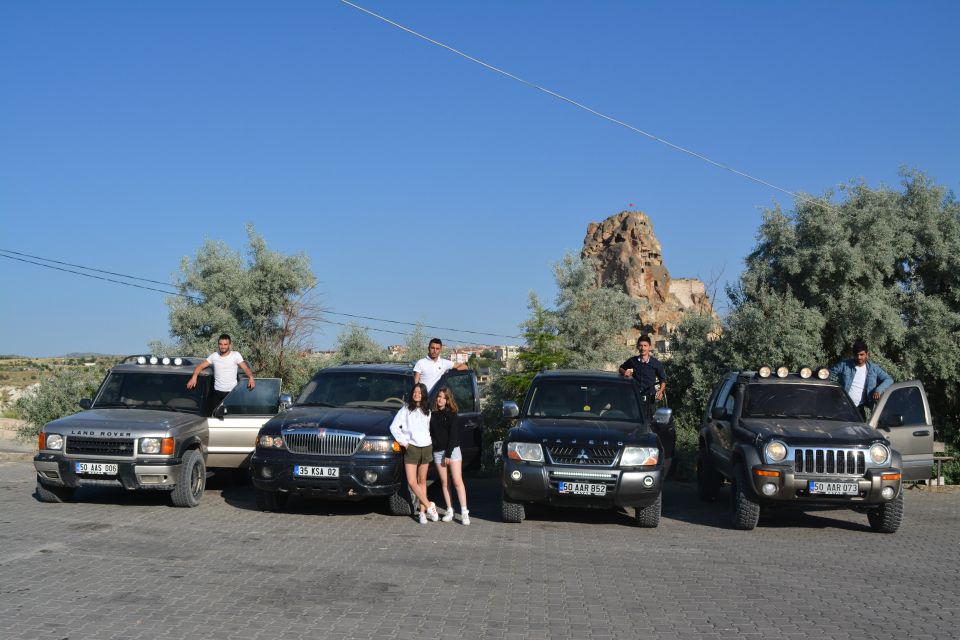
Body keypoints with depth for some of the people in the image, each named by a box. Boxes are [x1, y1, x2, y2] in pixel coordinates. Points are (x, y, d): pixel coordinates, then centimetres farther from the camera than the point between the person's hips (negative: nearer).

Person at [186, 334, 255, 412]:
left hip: (231, 392, -3)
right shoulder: (214, 356, 8)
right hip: (217, 392, 3)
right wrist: (194, 377, -10)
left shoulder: (236, 355, -1)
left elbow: (245, 368, -9)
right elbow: (201, 366, 9)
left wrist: (251, 377, -30)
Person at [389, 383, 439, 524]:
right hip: (411, 448, -3)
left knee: (422, 481, 7)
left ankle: (423, 512, 10)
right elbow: (394, 427, -2)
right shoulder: (406, 410, 2)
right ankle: (429, 506, -1)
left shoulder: (427, 412, 13)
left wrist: (429, 441, 8)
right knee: (412, 482, -12)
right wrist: (403, 442, -6)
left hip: (426, 448, 3)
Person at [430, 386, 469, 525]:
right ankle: (449, 511, 13)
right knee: (444, 482, 6)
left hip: (452, 450, -3)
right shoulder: (432, 413, 5)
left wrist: (448, 454, -12)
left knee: (457, 481, -7)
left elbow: (453, 435, -8)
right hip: (438, 451, 3)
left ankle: (464, 512, -8)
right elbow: (430, 432, 8)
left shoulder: (451, 414, -4)